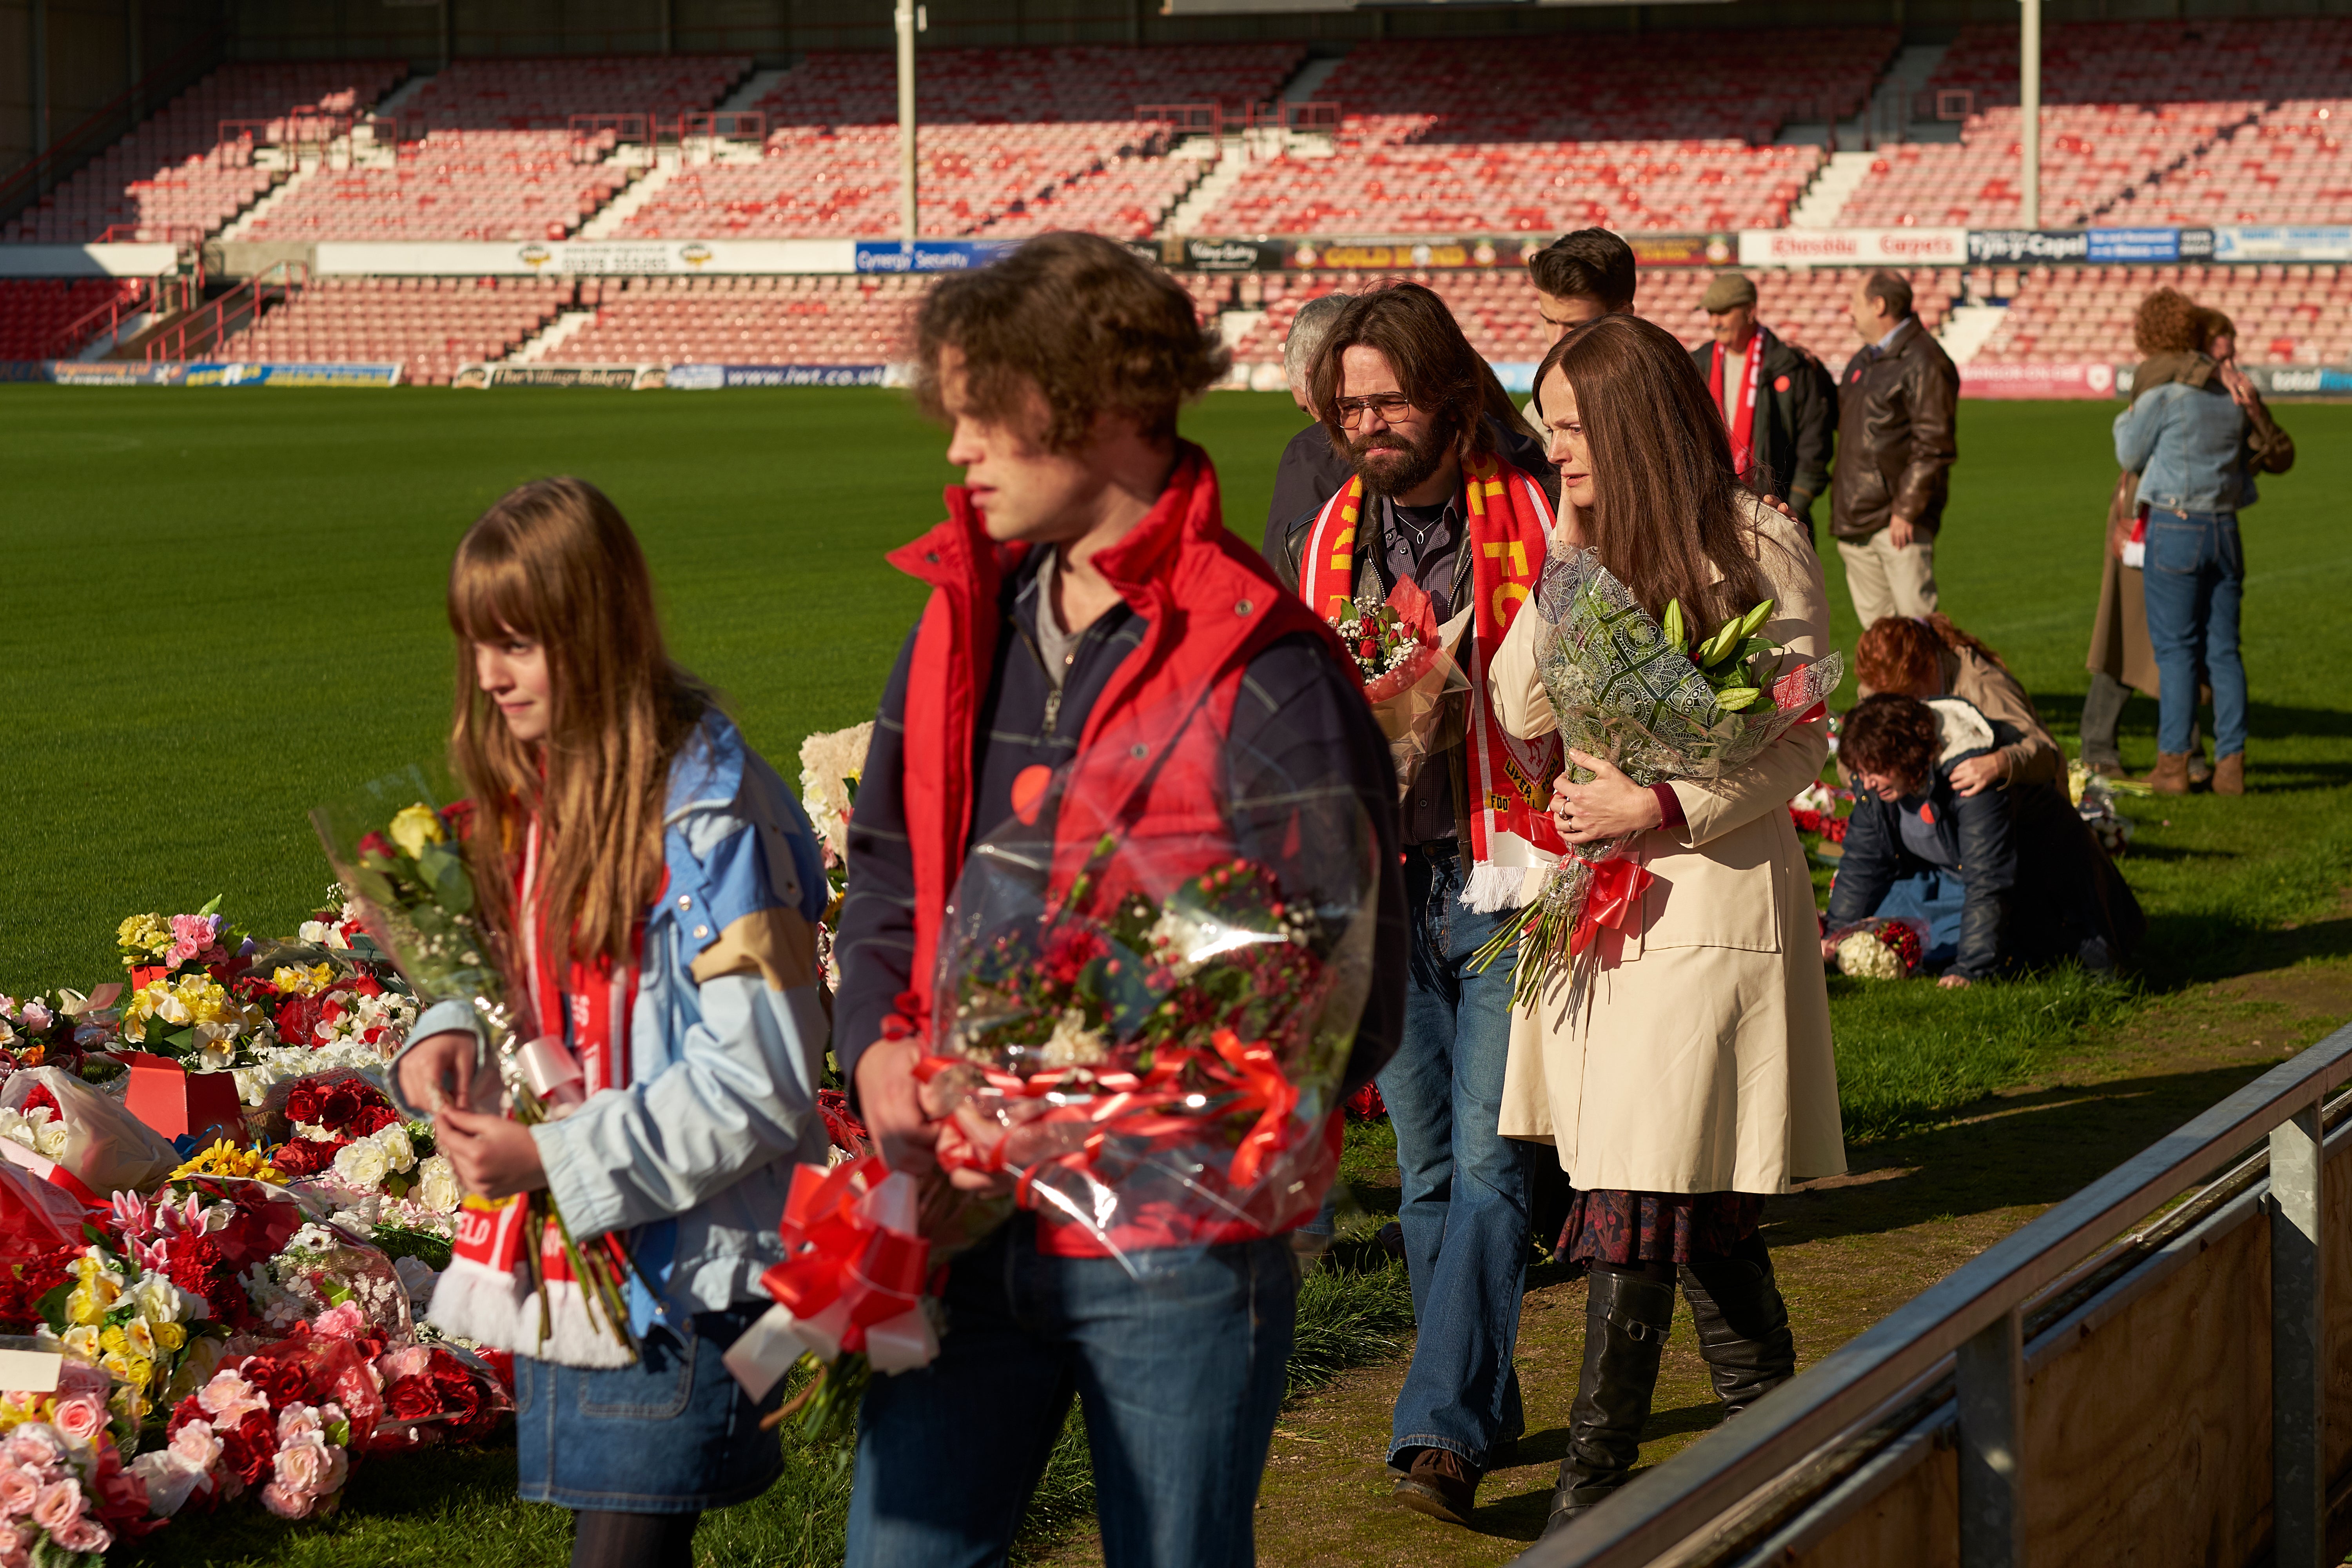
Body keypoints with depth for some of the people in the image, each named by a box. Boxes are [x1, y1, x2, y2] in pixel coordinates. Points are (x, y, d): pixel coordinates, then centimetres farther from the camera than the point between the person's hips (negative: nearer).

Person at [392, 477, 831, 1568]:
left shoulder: (707, 812, -19)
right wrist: (448, 1037, -4)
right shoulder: (525, 790, 7)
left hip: (681, 1273, -8)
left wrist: (556, 1161, -21)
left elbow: (759, 1083, -20)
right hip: (564, 1258, 8)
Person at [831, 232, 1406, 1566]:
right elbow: (890, 866, 18)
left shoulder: (1264, 676, -15)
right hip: (971, 1222, 6)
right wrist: (880, 1045, -1)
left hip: (1176, 1262, -6)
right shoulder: (963, 616, 7)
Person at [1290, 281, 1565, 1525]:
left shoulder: (1532, 521, -3)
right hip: (1385, 888, 5)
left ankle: (1442, 1430, -13)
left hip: (1504, 882, -5)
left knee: (1486, 1161, -10)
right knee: (1426, 1166, 9)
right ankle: (1486, 1404, 20)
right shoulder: (1332, 534, 12)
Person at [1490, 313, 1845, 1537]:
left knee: (1641, 1193, -7)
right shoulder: (1591, 548, 12)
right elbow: (1520, 709, 3)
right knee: (1701, 1208, 9)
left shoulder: (1756, 551, -6)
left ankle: (1594, 1481, -2)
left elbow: (1797, 746, -7)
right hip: (1599, 891, 6)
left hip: (1712, 895, -6)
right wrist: (1569, 558, -4)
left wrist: (1658, 806, -17)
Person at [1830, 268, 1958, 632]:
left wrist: (1906, 510, -19)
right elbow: (1841, 416, 29)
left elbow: (1933, 446, -16)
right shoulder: (1863, 362, 17)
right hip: (1855, 519, 9)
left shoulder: (1923, 363, -12)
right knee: (1875, 621, 11)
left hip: (1898, 521, -9)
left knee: (1916, 618, -10)